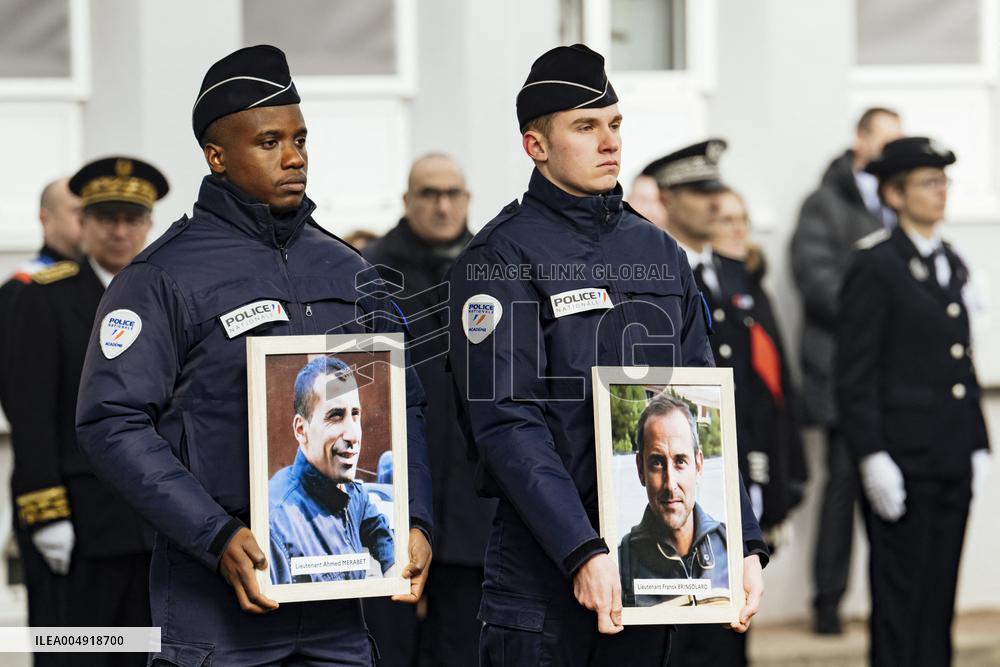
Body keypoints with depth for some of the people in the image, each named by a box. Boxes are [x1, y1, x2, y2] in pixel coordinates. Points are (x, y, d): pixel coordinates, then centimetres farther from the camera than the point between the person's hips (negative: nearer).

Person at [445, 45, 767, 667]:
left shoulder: (660, 254, 12)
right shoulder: (501, 258, -7)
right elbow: (508, 424, -15)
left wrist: (744, 544, -1)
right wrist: (584, 554, -25)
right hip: (544, 577, -5)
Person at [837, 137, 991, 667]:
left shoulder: (952, 265, 15)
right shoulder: (876, 265, -8)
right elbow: (855, 375, -11)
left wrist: (978, 445, 13)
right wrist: (873, 458, -16)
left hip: (952, 462, 7)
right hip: (901, 460, -7)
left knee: (940, 598, 9)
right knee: (900, 598, -3)